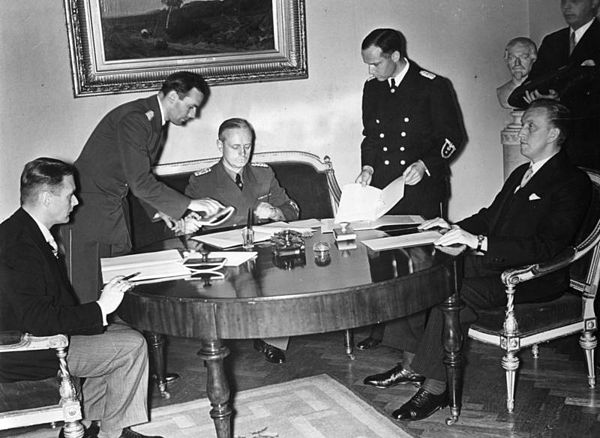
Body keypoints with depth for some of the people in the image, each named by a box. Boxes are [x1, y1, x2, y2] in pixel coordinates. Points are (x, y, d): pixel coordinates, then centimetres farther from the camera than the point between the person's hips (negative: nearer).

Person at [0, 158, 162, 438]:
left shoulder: (23, 229, 7)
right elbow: (37, 319, -32)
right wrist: (100, 308, -25)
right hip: (26, 356, -11)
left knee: (122, 333, 14)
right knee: (132, 346, -11)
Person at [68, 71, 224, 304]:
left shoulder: (157, 120, 8)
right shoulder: (133, 119, -23)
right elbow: (139, 182, -27)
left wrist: (158, 210, 6)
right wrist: (189, 204, -23)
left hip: (117, 206, 9)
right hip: (88, 205, -9)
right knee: (87, 292, -6)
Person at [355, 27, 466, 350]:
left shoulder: (433, 87, -5)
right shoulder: (372, 89, 11)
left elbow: (453, 136, -3)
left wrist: (426, 164, -16)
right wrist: (368, 167, 4)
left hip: (423, 189, -4)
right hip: (382, 189, 4)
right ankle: (382, 327, 11)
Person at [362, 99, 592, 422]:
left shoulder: (573, 182, -11)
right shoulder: (521, 173, 19)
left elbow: (547, 247, -23)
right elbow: (490, 216, 27)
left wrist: (478, 241, -29)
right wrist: (454, 228, 6)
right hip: (496, 262, 9)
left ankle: (436, 388, -18)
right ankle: (412, 365, -2)